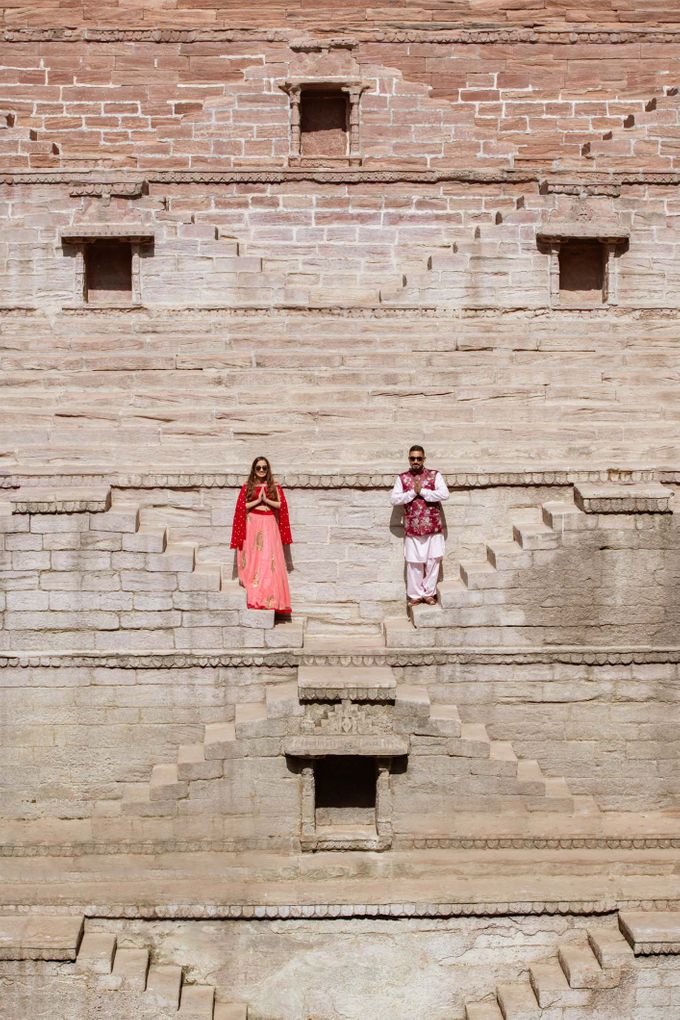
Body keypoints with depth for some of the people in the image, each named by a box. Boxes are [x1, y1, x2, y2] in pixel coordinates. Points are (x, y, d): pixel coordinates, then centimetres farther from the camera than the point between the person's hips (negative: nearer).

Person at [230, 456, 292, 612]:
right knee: (254, 560, -3)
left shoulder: (274, 487, 9)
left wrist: (266, 500, -11)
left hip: (269, 526, 0)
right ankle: (255, 599, -1)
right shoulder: (247, 487, 7)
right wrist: (257, 500, -10)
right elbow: (241, 506, -1)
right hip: (252, 525, 0)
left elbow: (281, 505, 1)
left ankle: (270, 599, -7)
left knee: (269, 560, -7)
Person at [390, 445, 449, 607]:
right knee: (414, 562, 4)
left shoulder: (434, 475, 0)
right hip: (412, 528, 0)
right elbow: (394, 499, -6)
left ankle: (429, 593, 18)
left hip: (433, 527, 0)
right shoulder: (402, 478, 4)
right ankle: (415, 594, 16)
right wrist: (413, 492, -15)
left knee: (433, 560, 4)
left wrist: (422, 491, -16)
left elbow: (444, 494, -14)